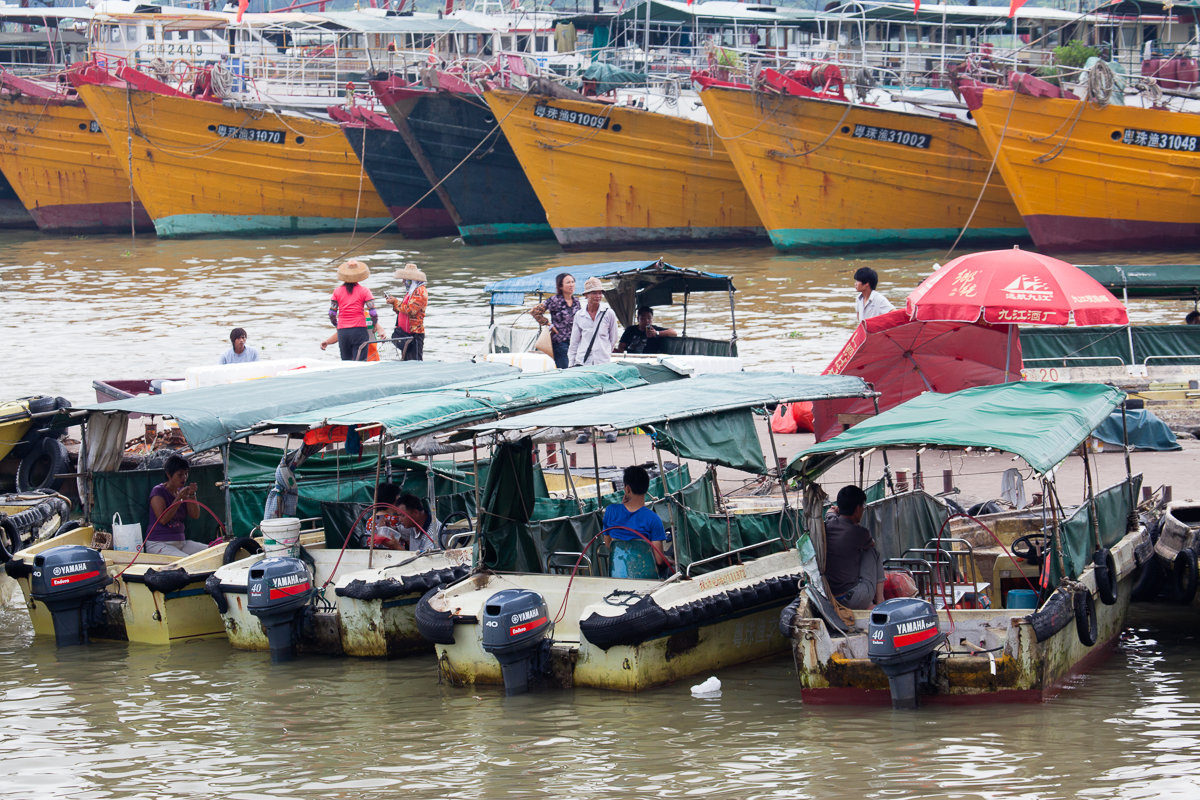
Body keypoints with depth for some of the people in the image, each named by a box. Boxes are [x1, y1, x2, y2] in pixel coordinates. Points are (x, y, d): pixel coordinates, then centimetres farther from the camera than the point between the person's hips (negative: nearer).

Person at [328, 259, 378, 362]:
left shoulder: (337, 291, 5)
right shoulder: (364, 291, -1)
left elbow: (331, 314, 4)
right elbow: (372, 312, -5)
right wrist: (377, 326, 10)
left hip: (342, 331, 2)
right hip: (359, 329, -2)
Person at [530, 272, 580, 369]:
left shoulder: (576, 301, 10)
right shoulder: (555, 301, -8)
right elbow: (535, 311, -7)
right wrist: (548, 324, -6)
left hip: (574, 342, 6)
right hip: (560, 342, -6)